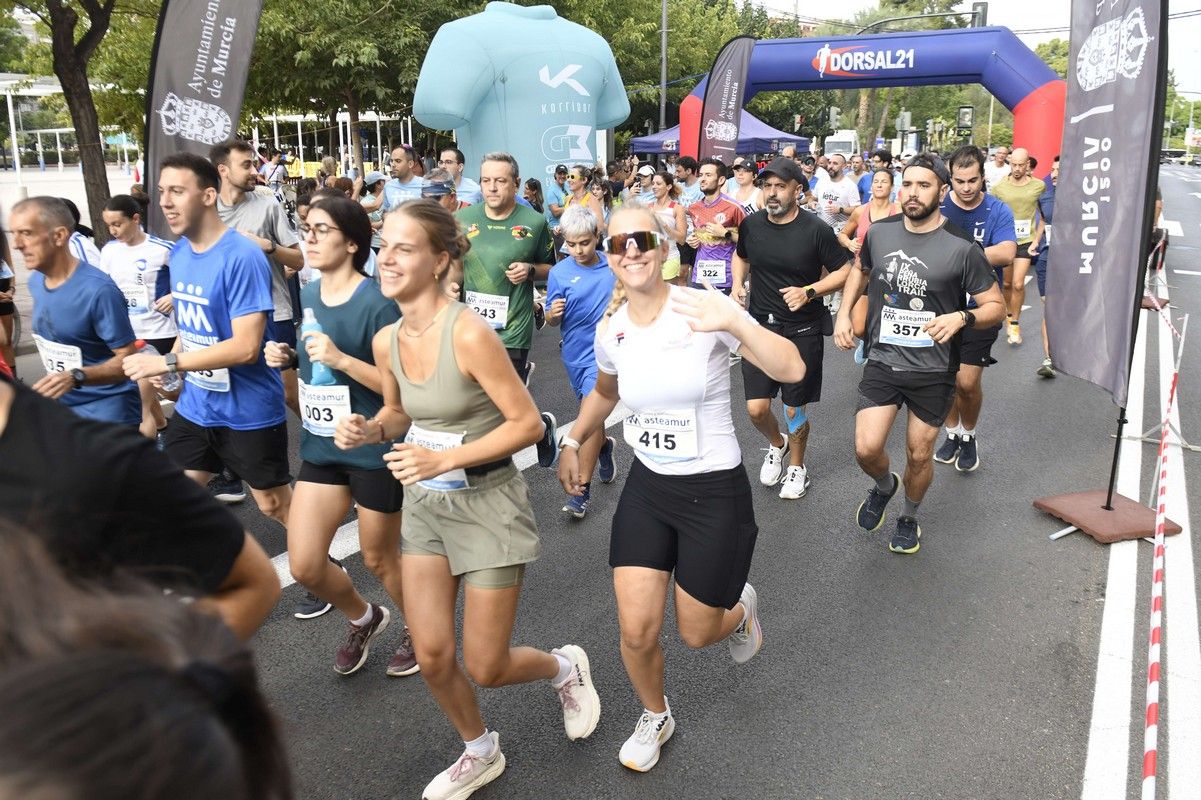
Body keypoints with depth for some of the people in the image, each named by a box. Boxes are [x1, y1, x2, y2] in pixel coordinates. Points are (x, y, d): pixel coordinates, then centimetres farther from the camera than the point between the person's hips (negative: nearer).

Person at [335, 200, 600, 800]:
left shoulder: (469, 333, -23)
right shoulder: (387, 341, -2)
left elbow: (527, 424, -19)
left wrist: (445, 458, -26)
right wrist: (368, 430, -7)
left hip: (487, 503, -6)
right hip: (425, 502, 6)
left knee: (486, 667, 3)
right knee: (432, 656, 8)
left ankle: (565, 667, 38)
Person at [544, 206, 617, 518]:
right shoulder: (559, 273, -5)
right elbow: (553, 320, -1)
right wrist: (552, 315, -22)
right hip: (575, 354, 3)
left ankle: (580, 490, -4)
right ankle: (604, 446, 52)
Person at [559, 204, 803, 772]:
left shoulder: (703, 308, -18)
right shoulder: (610, 331, -3)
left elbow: (792, 370, -28)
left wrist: (734, 324, -43)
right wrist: (573, 442, 10)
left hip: (714, 491, -3)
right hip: (646, 488, 4)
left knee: (695, 634, 9)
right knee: (636, 630, 1)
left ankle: (740, 606, 47)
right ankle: (655, 717, 34)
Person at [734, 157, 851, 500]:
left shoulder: (816, 230, -12)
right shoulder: (751, 224, -1)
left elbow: (844, 272, -5)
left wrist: (809, 291, -19)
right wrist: (738, 285, 2)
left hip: (803, 330, -3)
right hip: (760, 326, 3)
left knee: (795, 411, 7)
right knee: (756, 409, -1)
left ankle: (797, 468, 33)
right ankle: (776, 446, 33)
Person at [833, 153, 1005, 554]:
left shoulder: (962, 248, -13)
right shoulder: (879, 232, -2)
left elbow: (996, 306, -5)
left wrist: (960, 317, -26)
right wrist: (844, 313, 8)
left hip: (933, 371, -2)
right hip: (882, 361, 2)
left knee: (919, 455, 11)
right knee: (866, 449, -8)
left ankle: (909, 518, 39)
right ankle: (884, 486, 29)